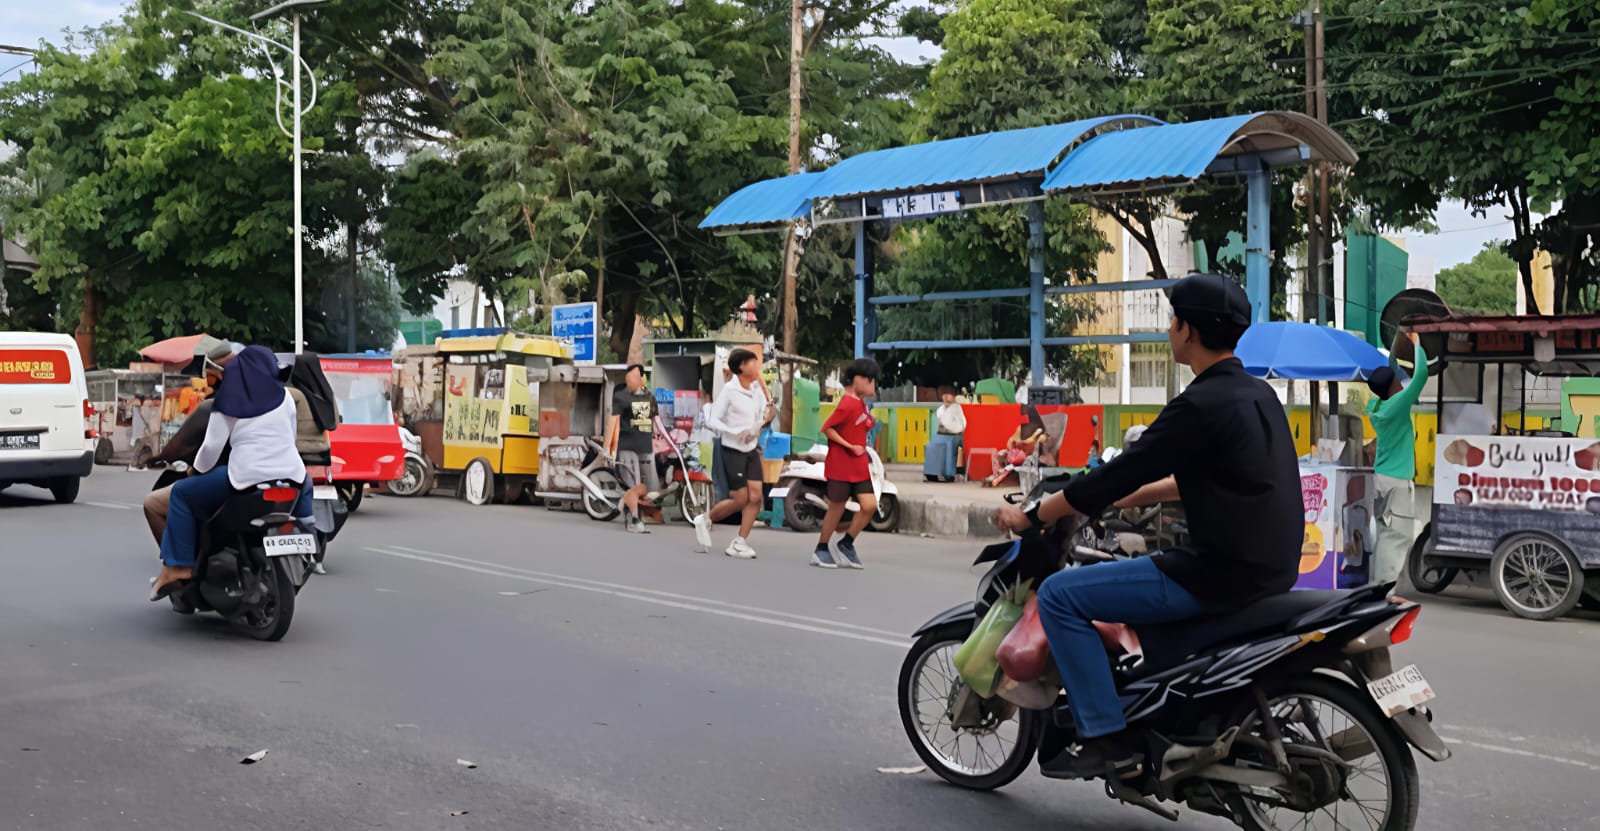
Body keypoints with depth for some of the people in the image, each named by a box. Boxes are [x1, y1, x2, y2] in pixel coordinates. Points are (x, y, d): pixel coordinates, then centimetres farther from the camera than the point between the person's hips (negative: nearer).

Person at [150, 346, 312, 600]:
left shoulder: (227, 403, 7)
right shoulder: (282, 396, 14)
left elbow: (212, 447, 3)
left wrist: (198, 469, 22)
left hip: (247, 478, -3)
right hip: (290, 475, 3)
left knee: (182, 494, 13)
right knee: (305, 486, 40)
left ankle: (178, 567, 5)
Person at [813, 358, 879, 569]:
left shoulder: (861, 404, 11)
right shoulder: (848, 404, -17)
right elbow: (827, 428, -19)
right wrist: (850, 447, -20)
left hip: (859, 467, 8)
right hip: (841, 466, -8)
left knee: (870, 505, -2)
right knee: (837, 507, 2)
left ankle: (846, 543, 15)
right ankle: (821, 550, 19)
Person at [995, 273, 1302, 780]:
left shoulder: (1200, 405, -17)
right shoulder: (1257, 393, 12)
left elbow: (1118, 475, -15)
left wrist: (1030, 516, -3)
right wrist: (1125, 497, 27)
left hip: (1221, 574, -10)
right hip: (1271, 568, 10)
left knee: (1059, 595, -6)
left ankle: (1107, 736, -5)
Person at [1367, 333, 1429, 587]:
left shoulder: (1375, 407, 7)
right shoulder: (1397, 404, -15)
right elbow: (1421, 374, -17)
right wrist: (1417, 344, -5)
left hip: (1382, 477, 8)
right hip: (1397, 481, -8)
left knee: (1384, 534, 11)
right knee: (1397, 536, -6)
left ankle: (1378, 583, 13)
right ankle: (1386, 587, -8)